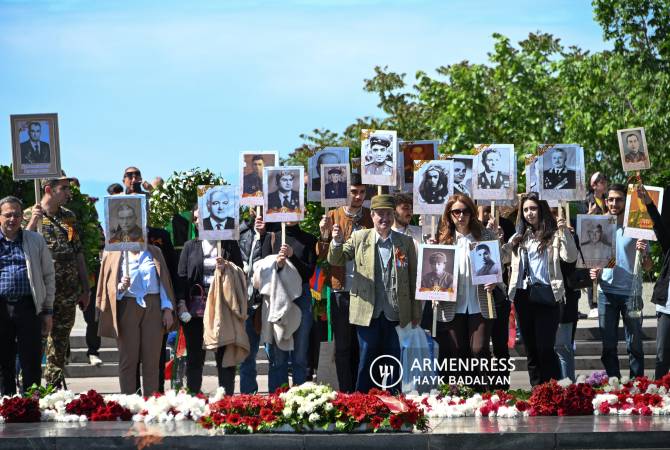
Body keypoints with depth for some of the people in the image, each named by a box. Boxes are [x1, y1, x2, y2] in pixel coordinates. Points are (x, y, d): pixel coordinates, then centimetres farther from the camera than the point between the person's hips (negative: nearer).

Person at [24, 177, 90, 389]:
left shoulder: (70, 217, 11)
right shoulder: (29, 215, -3)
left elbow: (78, 254, 15)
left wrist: (85, 289, 13)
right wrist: (33, 222, -25)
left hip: (68, 292, 5)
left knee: (61, 340, 10)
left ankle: (56, 387, 18)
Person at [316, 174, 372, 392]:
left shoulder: (371, 217, 5)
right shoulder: (333, 217, 2)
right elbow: (322, 256, 0)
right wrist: (325, 235, -18)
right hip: (341, 290, -1)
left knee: (361, 345, 7)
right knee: (343, 346, 4)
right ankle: (346, 393, 8)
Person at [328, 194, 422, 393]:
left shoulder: (406, 242, 7)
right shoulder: (359, 238, 6)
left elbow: (413, 278, 8)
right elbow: (335, 260, 3)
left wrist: (416, 312, 6)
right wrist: (337, 242, -19)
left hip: (396, 314, 1)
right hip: (368, 312, -1)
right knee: (367, 361, 5)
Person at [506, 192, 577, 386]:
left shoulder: (553, 235, -2)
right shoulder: (520, 237, 15)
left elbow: (570, 257, -14)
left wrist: (564, 232, -23)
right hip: (522, 296, 6)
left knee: (545, 348, -12)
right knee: (530, 349, 10)